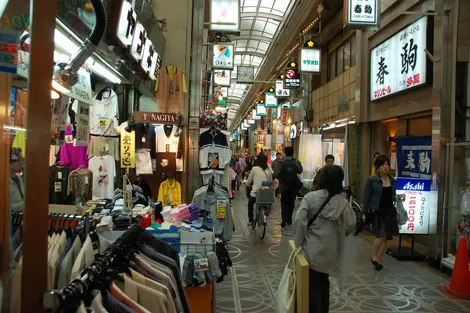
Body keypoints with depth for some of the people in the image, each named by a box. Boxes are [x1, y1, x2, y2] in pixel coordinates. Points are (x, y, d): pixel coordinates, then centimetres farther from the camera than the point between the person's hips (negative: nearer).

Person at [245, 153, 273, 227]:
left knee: (250, 204, 26)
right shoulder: (269, 170, 2)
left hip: (255, 192, -2)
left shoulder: (254, 169, -6)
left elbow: (248, 182, 3)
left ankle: (250, 220, 29)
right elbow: (271, 181, 13)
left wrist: (252, 185, 24)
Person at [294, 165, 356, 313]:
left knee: (313, 287, 7)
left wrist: (298, 242, -8)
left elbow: (299, 220, -19)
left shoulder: (310, 197, -12)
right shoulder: (343, 202, -5)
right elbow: (351, 226, -1)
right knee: (324, 283, 24)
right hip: (329, 252, 3)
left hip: (312, 250, -3)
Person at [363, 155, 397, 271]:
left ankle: (379, 261, 21)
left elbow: (393, 196, 18)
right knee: (381, 235, -15)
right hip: (376, 212, -5)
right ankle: (374, 256, 10)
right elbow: (366, 197, -4)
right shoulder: (371, 180, -5)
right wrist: (365, 213, -6)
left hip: (389, 212, 5)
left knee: (385, 238, 7)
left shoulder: (393, 181, 8)